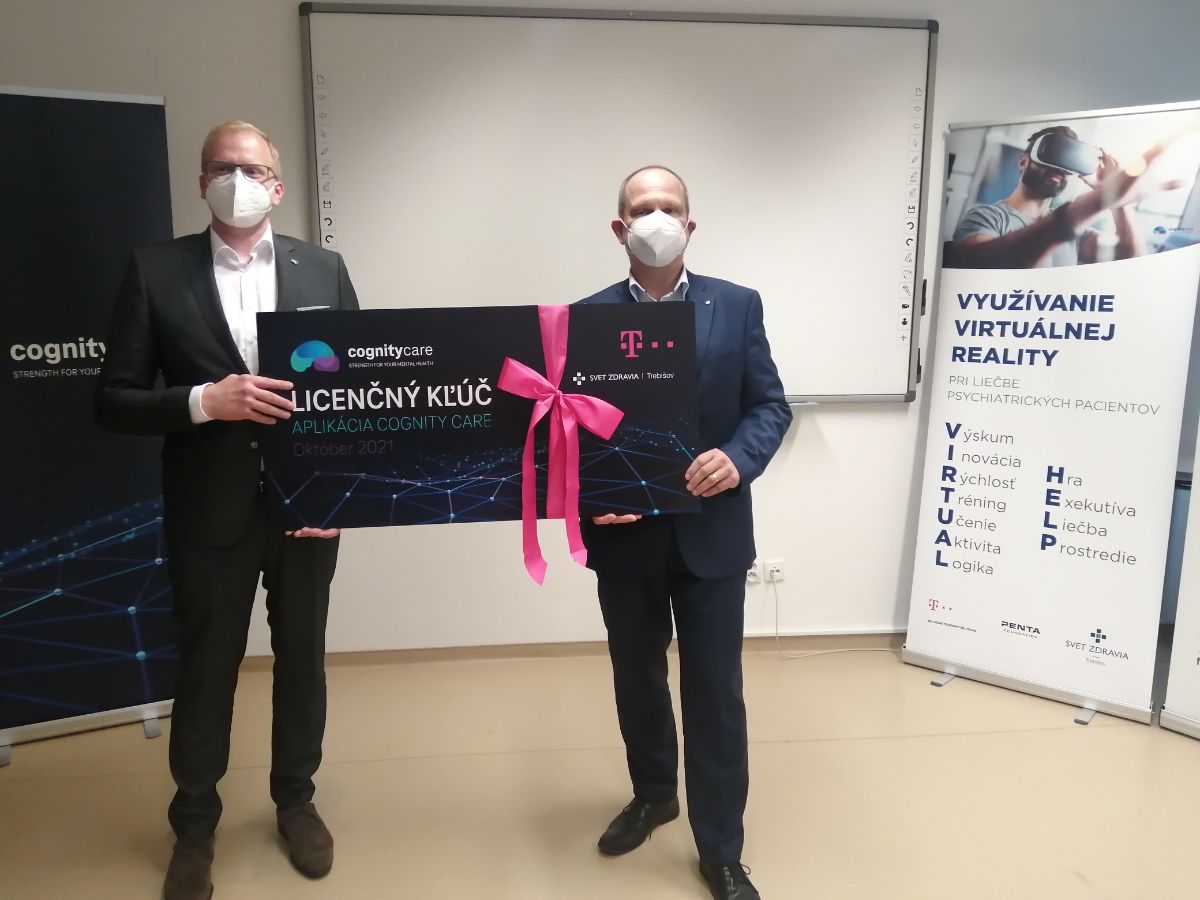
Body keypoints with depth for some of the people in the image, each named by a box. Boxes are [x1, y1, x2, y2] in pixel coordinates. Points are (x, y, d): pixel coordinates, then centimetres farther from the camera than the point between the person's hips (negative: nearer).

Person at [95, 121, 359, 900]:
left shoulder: (324, 270, 2)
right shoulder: (156, 271, -3)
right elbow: (115, 401, -5)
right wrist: (203, 401, -21)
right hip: (209, 512, -1)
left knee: (302, 659, 15)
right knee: (205, 670, 13)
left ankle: (296, 801, 38)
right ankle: (195, 826, 35)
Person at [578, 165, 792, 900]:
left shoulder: (738, 307, 0)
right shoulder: (587, 317, 0)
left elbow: (771, 406, -1)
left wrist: (738, 459, -20)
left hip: (711, 532, -1)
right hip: (624, 533, 2)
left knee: (715, 691, 5)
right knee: (636, 676, 18)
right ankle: (653, 794, 44)